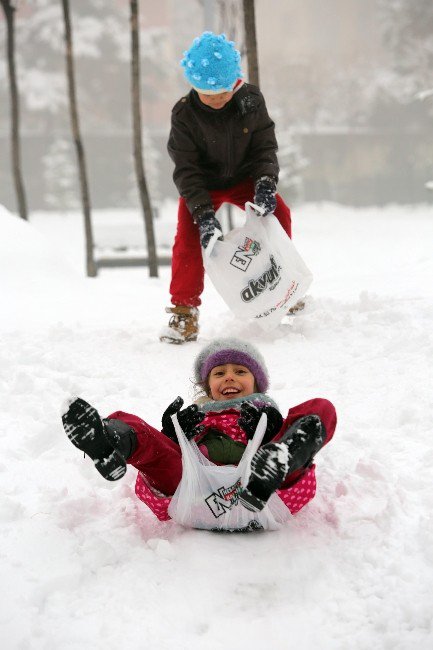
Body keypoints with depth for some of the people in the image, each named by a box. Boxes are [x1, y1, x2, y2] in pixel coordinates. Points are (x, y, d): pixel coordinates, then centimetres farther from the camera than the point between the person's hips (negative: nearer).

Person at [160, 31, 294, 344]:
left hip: (244, 178, 2)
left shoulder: (251, 99, -17)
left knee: (278, 213, -17)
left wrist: (265, 184, -28)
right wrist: (203, 213, -34)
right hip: (203, 185, -2)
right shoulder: (184, 114, -24)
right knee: (188, 235, -23)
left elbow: (265, 146, -10)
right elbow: (186, 169, -23)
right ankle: (184, 312, -14)